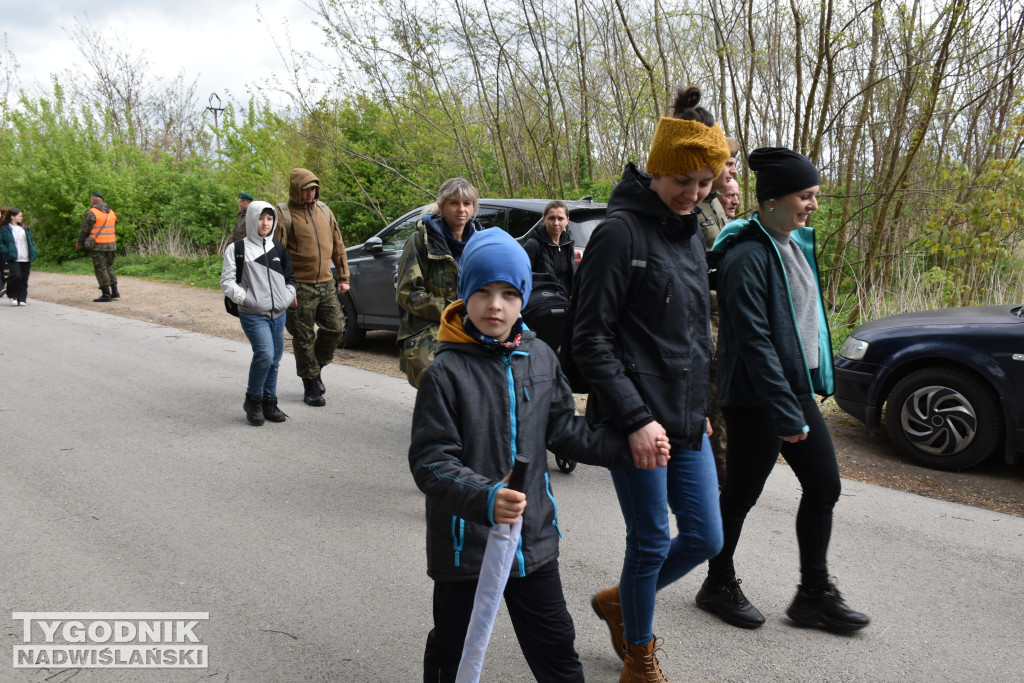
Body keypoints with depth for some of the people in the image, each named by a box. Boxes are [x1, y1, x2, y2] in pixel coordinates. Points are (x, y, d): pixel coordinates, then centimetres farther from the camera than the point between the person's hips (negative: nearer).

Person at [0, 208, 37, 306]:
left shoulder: (25, 228, 14)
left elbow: (31, 241, 19)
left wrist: (33, 252, 7)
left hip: (26, 259, 5)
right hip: (13, 259, -5)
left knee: (24, 279, 5)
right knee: (16, 276, -17)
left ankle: (22, 299, 14)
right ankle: (12, 295, 4)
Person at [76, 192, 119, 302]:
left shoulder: (92, 213, -11)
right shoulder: (111, 212, 10)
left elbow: (84, 230, -8)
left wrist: (79, 243, 8)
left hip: (97, 246, -6)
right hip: (111, 244, 6)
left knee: (100, 269, -1)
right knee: (109, 267, 17)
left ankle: (106, 295, -1)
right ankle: (114, 291, 13)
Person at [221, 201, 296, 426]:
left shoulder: (278, 249, 14)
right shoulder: (237, 249, 0)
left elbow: (289, 277, 24)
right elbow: (227, 281, -2)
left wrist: (290, 294, 8)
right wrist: (243, 297, -13)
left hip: (279, 314, 5)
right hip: (253, 315, -5)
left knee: (274, 360, 9)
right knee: (264, 355, -20)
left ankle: (269, 403, 22)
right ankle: (253, 401, -1)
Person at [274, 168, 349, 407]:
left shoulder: (324, 210, 11)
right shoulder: (284, 214, -6)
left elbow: (338, 246, 16)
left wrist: (343, 277, 12)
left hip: (326, 284, 5)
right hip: (300, 287, -5)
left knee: (335, 329, 4)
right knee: (304, 338, 2)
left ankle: (316, 367, 28)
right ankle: (311, 385, 14)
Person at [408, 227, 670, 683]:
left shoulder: (540, 358, -1)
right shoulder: (446, 372, -17)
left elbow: (564, 430, 8)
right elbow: (431, 462, -20)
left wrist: (630, 446, -3)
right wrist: (485, 498, -36)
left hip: (534, 537, 4)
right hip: (465, 541, -4)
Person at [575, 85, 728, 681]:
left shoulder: (693, 234, 12)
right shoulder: (621, 232, -13)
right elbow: (591, 340, -16)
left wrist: (700, 405, 18)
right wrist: (636, 418, -19)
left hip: (687, 419, 8)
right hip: (638, 420, -8)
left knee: (705, 537, 13)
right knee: (652, 542, 4)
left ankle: (620, 602, 38)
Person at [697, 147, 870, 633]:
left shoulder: (795, 243, 10)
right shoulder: (747, 257, -19)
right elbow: (755, 342, -23)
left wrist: (801, 400, 17)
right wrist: (786, 414, -23)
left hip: (796, 390, 9)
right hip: (755, 402, -9)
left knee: (823, 488, 12)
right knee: (741, 495, 6)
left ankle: (814, 595, 26)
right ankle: (719, 586, 27)